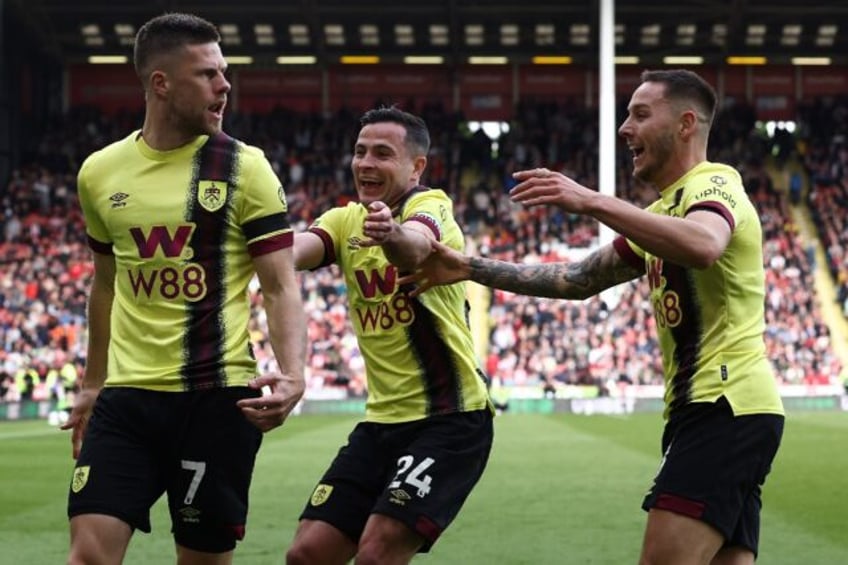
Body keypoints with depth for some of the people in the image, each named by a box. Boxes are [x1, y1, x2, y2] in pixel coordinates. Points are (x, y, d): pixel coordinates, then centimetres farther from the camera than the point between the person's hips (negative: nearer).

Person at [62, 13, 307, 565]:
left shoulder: (244, 168, -4)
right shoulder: (100, 172, 7)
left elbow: (282, 286, -6)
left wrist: (292, 373, -23)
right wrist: (92, 384, 24)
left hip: (217, 395, -3)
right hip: (127, 394, 3)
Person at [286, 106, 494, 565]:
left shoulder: (431, 206, -11)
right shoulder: (345, 220, 8)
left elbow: (415, 248, -36)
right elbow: (297, 250, -15)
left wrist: (393, 233, -60)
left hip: (450, 419, -7)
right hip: (381, 420, 7)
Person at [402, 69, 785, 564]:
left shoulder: (713, 185, -8)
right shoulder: (665, 211, 24)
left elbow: (703, 245, -32)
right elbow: (578, 279, 25)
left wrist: (593, 202, -34)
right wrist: (470, 269, 18)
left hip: (726, 406, -10)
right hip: (720, 409, 10)